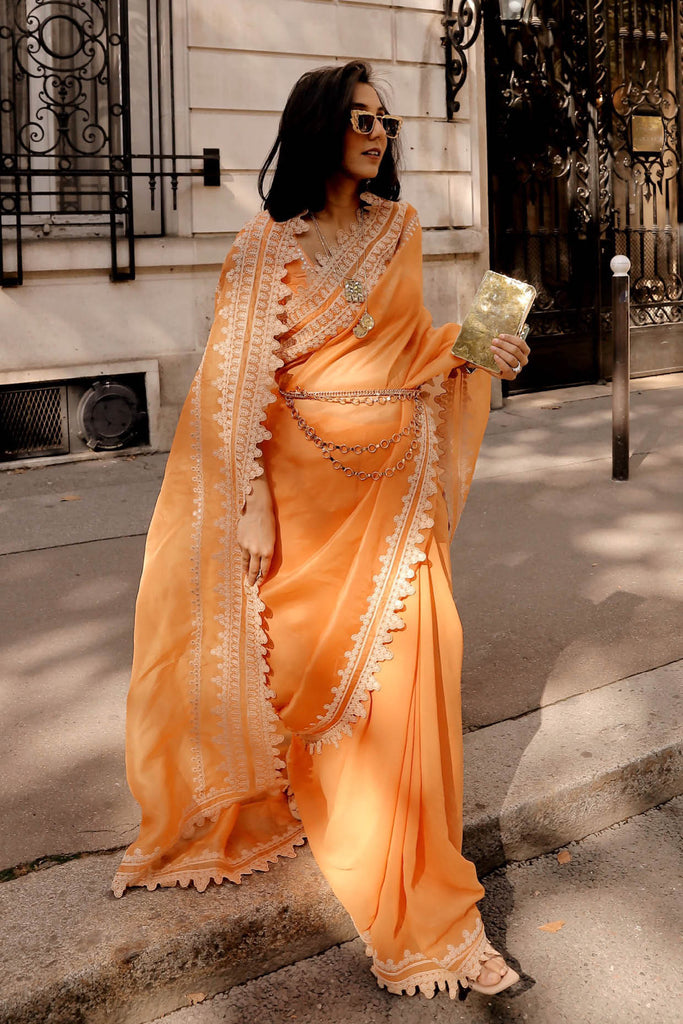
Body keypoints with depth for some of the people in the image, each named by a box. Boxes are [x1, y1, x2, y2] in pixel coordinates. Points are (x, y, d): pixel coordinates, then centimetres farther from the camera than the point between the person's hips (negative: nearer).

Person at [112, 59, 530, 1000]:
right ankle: (279, 797, 37)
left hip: (393, 482, 3)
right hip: (306, 479, -3)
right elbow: (242, 384, -8)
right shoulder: (268, 246, -4)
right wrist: (253, 505, -13)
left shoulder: (399, 229, 10)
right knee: (293, 650, 8)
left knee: (404, 662, -1)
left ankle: (403, 873, 12)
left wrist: (477, 354, 1)